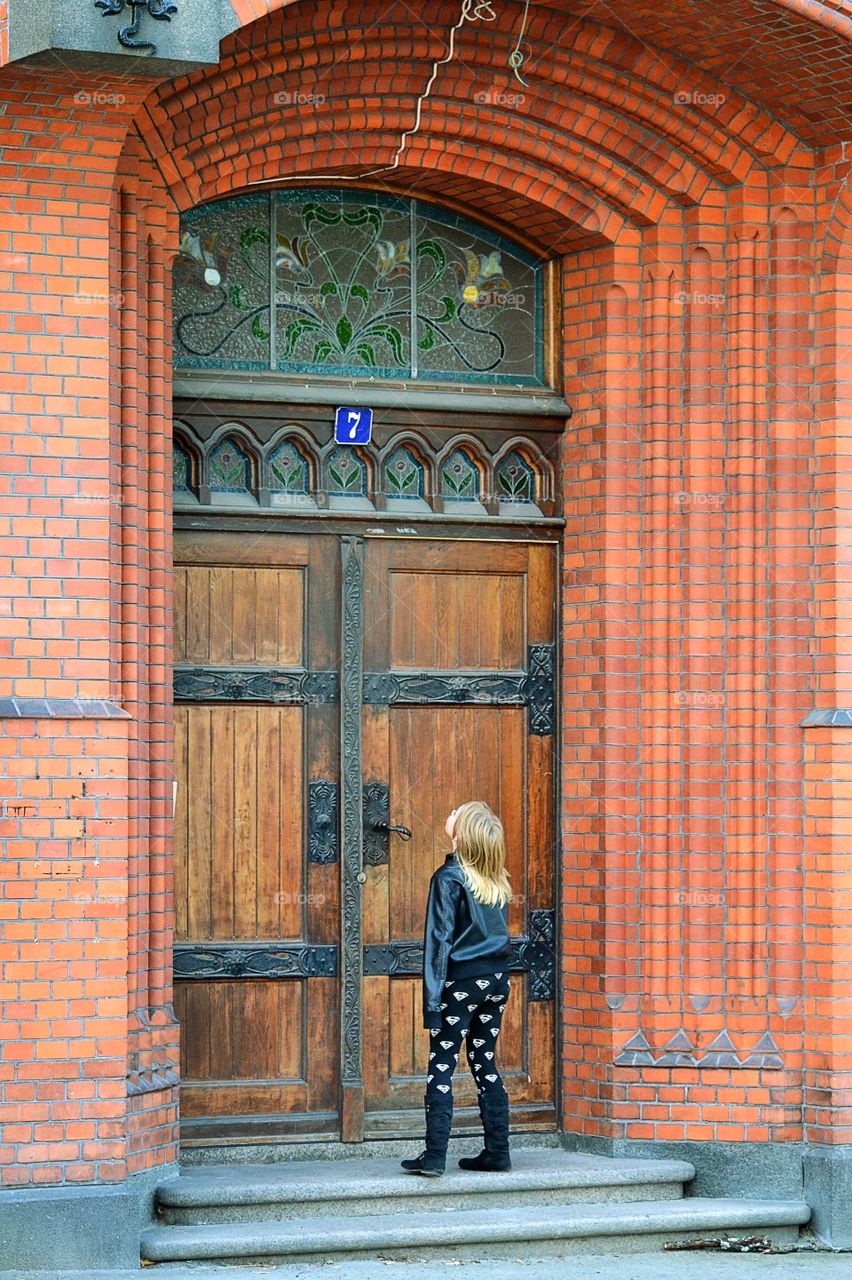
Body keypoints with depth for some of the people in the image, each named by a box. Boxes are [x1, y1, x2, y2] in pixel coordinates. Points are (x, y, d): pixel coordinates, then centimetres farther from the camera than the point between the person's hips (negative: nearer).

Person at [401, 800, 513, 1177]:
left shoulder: (449, 878, -11)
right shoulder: (497, 880, 7)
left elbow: (439, 940, -13)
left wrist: (432, 1001, -14)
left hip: (462, 981, -6)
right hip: (497, 980, 6)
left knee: (441, 1067, -3)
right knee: (485, 1064, 13)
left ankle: (434, 1157, -7)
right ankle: (496, 1153, 13)